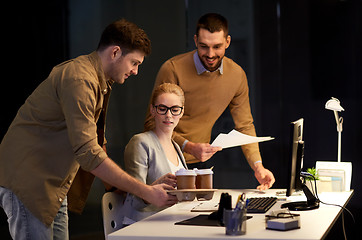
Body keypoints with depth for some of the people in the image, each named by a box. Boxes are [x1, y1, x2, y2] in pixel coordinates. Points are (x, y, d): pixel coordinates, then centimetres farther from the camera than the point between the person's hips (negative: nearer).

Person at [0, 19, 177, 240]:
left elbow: (96, 143, 21)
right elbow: (88, 154, -28)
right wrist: (145, 192, -26)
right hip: (26, 180, -10)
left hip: (52, 185, 10)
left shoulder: (100, 81, 13)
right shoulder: (79, 79, -21)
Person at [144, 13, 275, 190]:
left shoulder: (237, 75, -4)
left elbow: (244, 126, 5)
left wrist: (258, 166, -9)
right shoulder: (172, 69, -19)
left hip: (197, 162, 4)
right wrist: (190, 147, -29)